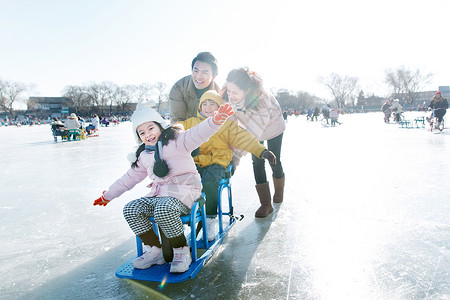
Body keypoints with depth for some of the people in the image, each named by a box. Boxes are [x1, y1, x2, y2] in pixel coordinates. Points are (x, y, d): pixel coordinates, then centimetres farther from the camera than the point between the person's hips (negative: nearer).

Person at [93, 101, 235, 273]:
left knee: (164, 210, -35)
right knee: (130, 209, -12)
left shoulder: (176, 141, -2)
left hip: (184, 191, -7)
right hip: (158, 195, 7)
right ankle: (154, 251, -1)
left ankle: (182, 252, -11)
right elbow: (129, 178, 29)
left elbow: (198, 134, -20)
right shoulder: (143, 156, 18)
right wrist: (108, 196, 35)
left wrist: (216, 120, -41)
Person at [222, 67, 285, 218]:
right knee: (257, 162, -5)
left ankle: (279, 192, 34)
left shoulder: (262, 99, -44)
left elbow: (254, 131, -45)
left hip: (272, 126, -3)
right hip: (252, 128, 4)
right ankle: (266, 204, 2)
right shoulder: (229, 97, -29)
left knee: (274, 161, 4)